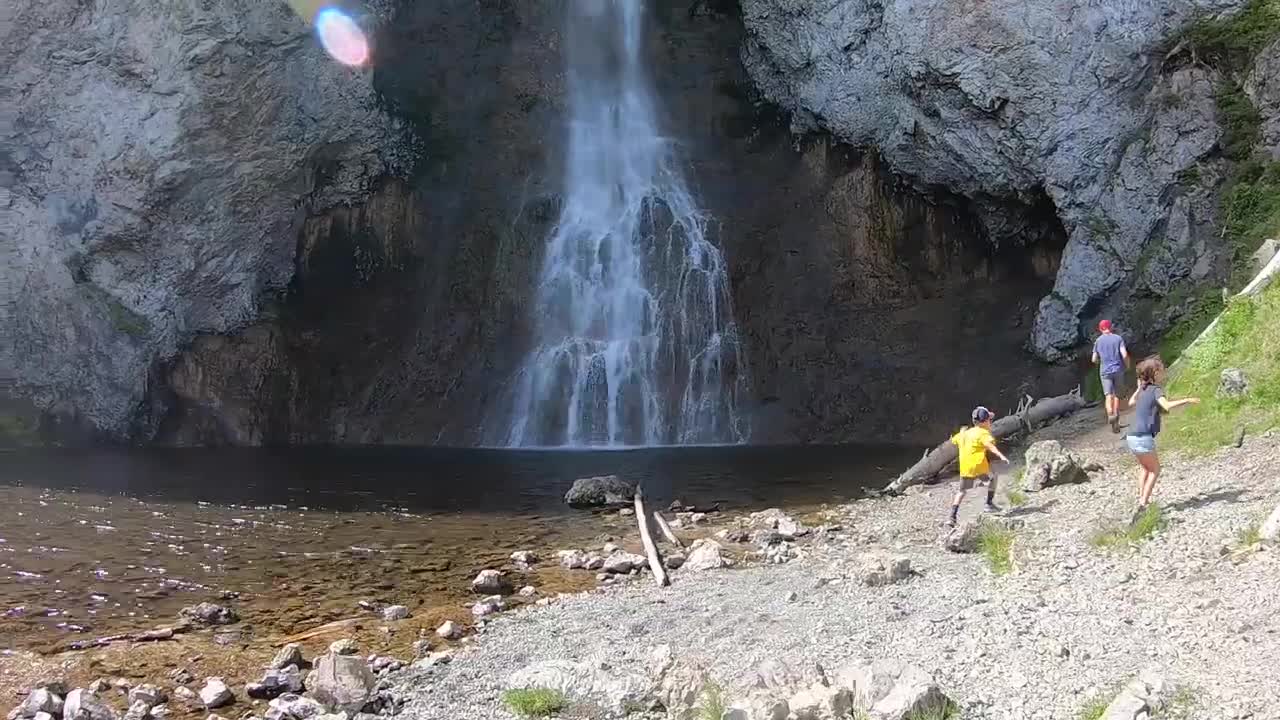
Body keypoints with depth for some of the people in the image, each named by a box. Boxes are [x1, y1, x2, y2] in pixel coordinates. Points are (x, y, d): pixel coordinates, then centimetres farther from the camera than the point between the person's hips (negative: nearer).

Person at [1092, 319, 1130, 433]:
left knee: (1109, 396, -7)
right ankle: (1116, 422, 15)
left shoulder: (1098, 341, 3)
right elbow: (1125, 355, -10)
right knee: (1117, 395, 13)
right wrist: (1127, 365, 7)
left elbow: (1094, 360, 5)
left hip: (1105, 371, -1)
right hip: (1118, 370, 1)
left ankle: (1110, 414, -33)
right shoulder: (1118, 338, 0)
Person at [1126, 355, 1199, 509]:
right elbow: (1167, 406, -29)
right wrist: (1186, 400, -25)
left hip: (1131, 437, 8)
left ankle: (1141, 497, 20)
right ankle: (1143, 502, 0)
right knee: (1154, 470, 9)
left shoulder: (1144, 389, 15)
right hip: (1144, 437, -8)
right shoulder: (1156, 390, -9)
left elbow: (1131, 402, 34)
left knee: (1144, 467, 27)